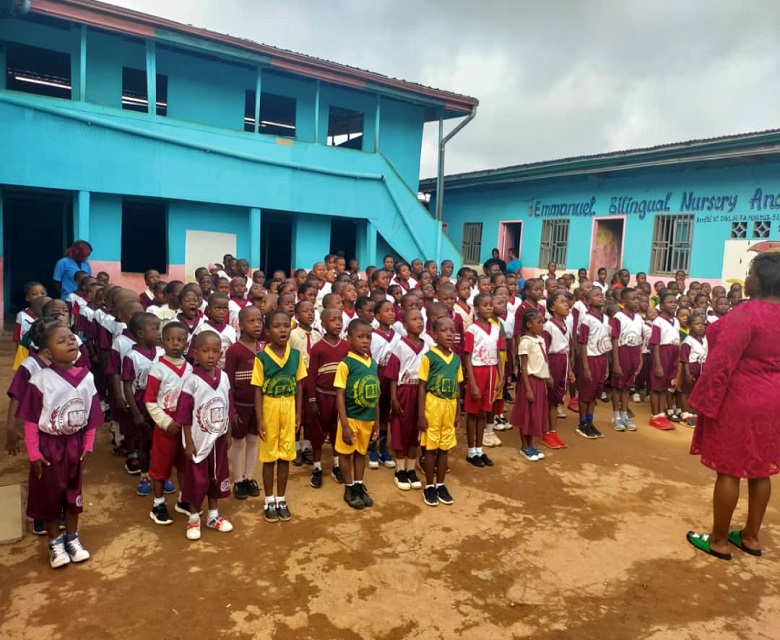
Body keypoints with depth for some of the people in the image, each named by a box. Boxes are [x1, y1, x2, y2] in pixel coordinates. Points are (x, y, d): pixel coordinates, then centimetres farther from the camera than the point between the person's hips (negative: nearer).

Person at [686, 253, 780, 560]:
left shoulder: (746, 312, -20)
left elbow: (722, 362, -22)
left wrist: (704, 400, -15)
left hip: (739, 400, -8)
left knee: (729, 470, 3)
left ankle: (719, 541, 15)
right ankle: (751, 536, 30)